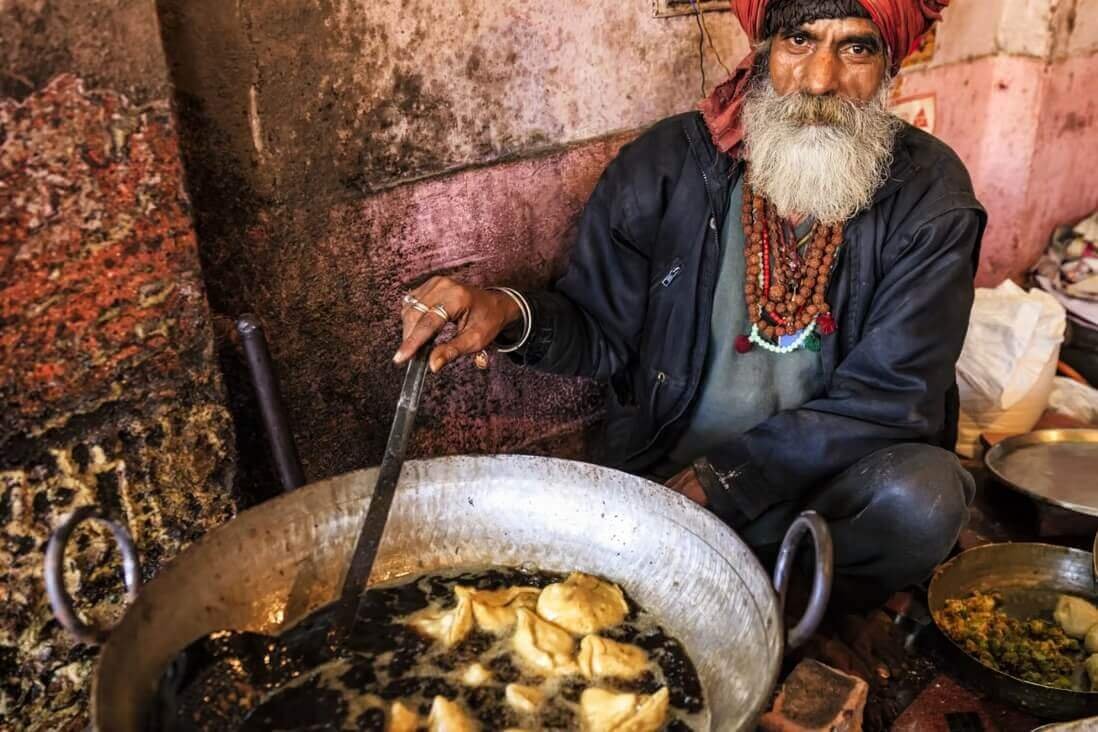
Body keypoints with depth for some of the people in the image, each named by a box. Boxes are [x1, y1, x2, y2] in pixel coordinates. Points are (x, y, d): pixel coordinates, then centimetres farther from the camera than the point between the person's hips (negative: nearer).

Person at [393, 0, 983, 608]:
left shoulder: (928, 196, -8)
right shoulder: (667, 164, -7)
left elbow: (893, 394, -13)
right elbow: (600, 331, 1)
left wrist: (718, 478, -21)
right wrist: (512, 314, -23)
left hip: (834, 483, 1)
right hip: (664, 474, 0)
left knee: (920, 497, -30)